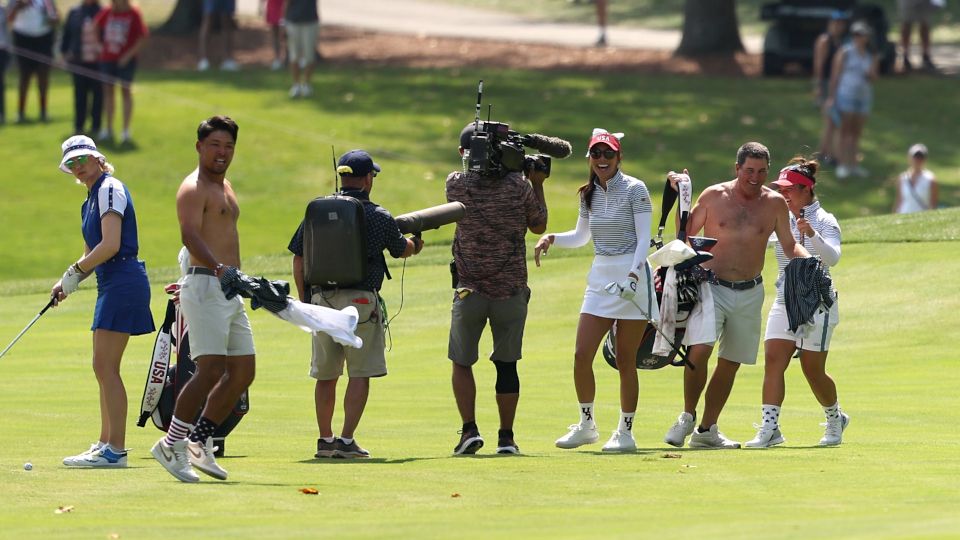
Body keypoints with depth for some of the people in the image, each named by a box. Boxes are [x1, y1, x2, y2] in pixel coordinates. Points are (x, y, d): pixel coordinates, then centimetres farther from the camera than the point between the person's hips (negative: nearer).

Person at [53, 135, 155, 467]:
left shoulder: (110, 189, -10)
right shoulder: (91, 199, 20)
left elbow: (110, 245, -19)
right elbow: (92, 254, 24)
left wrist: (75, 272, -10)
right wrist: (67, 283, 10)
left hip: (122, 281, -10)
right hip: (110, 285, 10)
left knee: (105, 366, -12)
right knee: (103, 367, 13)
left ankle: (116, 450, -14)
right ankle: (106, 444, 19)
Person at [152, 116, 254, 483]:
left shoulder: (223, 186, 21)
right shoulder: (194, 188, -10)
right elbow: (190, 235, -26)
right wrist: (218, 269, -40)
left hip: (229, 289, 10)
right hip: (205, 285, -10)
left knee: (243, 371, 7)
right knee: (211, 369, -16)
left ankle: (199, 442, 13)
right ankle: (171, 445, -10)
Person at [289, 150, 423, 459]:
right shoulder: (378, 217, -2)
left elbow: (299, 260, 6)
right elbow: (400, 250, 16)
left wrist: (305, 300, 16)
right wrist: (415, 245, 40)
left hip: (322, 300, 4)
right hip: (361, 300, -4)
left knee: (326, 375, 14)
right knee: (360, 374, 0)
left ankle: (325, 440, 19)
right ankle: (346, 440, -7)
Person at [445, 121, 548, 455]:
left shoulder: (456, 185, -8)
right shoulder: (519, 187, -5)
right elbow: (539, 226, 9)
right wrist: (538, 185, 16)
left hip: (470, 291, -1)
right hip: (511, 292, 1)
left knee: (461, 362, 12)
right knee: (506, 364, 11)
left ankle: (470, 429, -2)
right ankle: (506, 437, 11)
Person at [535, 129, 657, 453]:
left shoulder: (634, 190, -6)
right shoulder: (589, 194, 11)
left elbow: (644, 238, -12)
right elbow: (581, 236, 25)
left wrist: (633, 275, -25)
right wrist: (551, 238, 7)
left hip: (632, 277, -6)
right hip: (600, 277, 6)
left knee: (625, 361, -3)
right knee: (582, 355, -3)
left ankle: (625, 432, 7)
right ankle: (586, 426, 12)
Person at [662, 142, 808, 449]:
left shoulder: (774, 204, 2)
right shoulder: (714, 196, -3)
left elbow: (789, 245, 10)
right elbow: (685, 232, 7)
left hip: (749, 294, 3)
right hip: (711, 286, -3)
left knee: (731, 363, 7)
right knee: (699, 349, -21)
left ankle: (707, 429, 19)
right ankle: (687, 418, -4)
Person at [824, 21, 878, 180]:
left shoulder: (871, 56, 9)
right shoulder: (845, 52, -3)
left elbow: (875, 77, 16)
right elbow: (836, 74, -2)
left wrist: (871, 74, -10)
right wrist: (832, 97, -5)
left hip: (864, 96, 4)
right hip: (846, 95, -4)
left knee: (857, 132, 9)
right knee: (846, 131, -3)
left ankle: (853, 164, 15)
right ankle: (843, 164, 0)